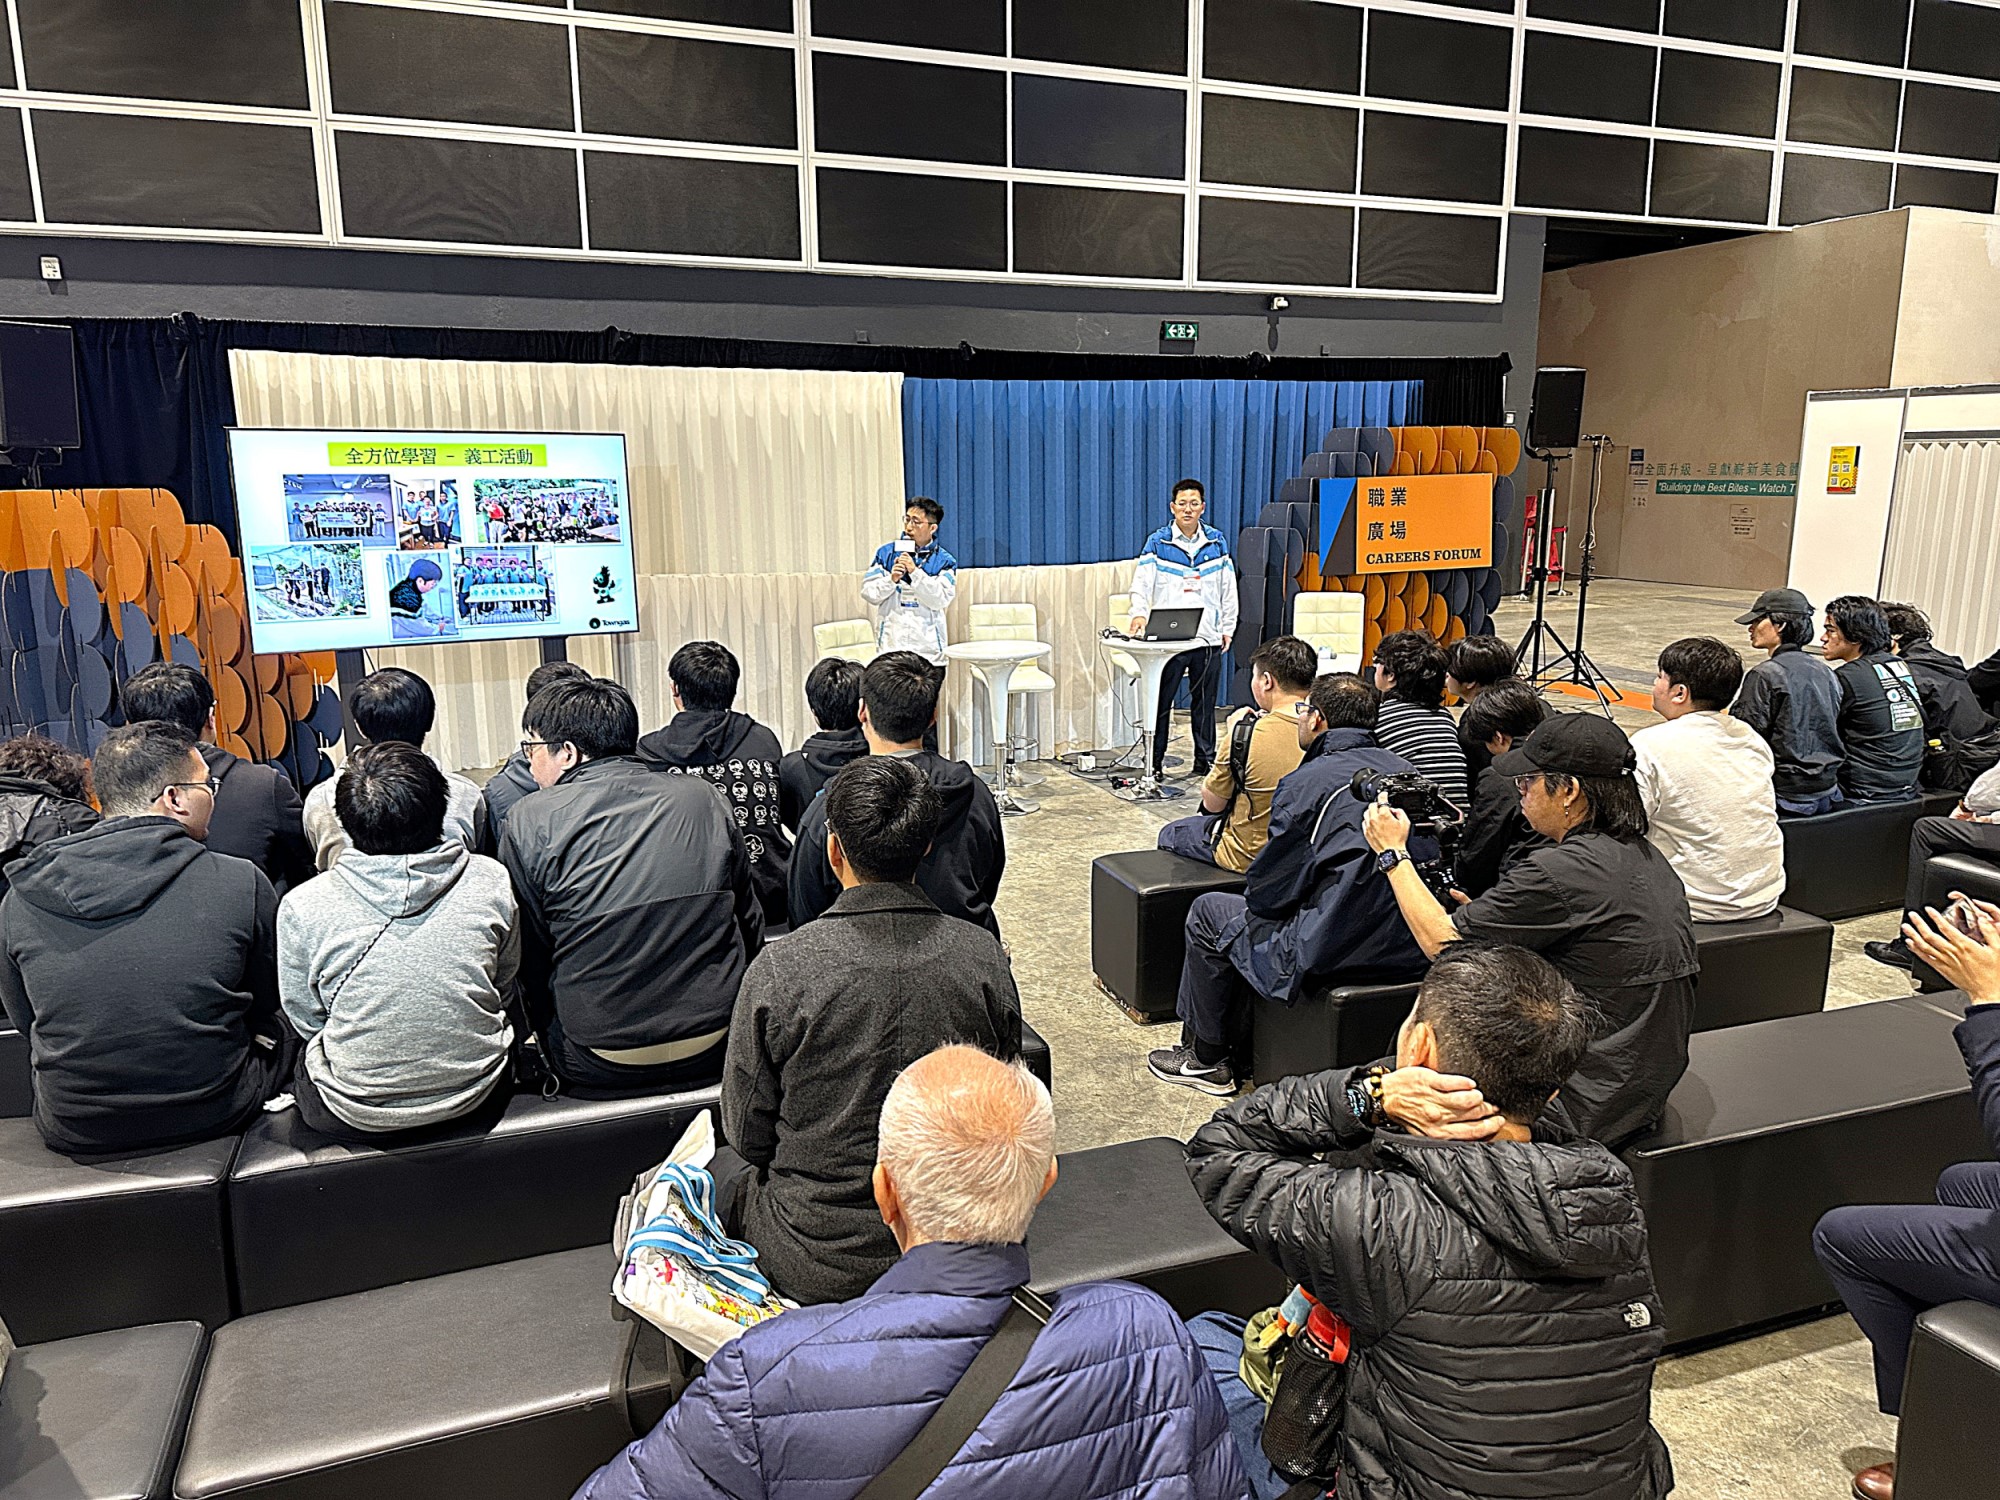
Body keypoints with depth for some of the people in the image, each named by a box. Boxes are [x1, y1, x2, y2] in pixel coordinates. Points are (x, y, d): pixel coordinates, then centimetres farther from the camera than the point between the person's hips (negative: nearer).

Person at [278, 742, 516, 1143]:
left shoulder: (302, 908, -18)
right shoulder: (491, 882, -15)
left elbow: (306, 1020, -2)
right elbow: (505, 992, 1)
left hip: (353, 1117, -1)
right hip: (476, 1098, 1)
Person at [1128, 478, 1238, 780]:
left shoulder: (1216, 542, 8)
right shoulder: (1157, 543, 1)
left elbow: (1228, 589, 13)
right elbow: (1141, 583, -7)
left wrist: (1227, 628, 10)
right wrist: (1140, 613, -26)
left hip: (1208, 637, 2)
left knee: (1204, 701, 11)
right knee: (1161, 701, 0)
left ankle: (1205, 760, 22)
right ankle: (1155, 762, 9)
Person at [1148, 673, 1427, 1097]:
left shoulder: (1308, 782, -14)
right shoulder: (1403, 768, 7)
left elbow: (1267, 890, -8)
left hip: (1336, 952, -8)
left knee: (1209, 911, 15)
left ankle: (1206, 1058, 26)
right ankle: (1234, 1045, 37)